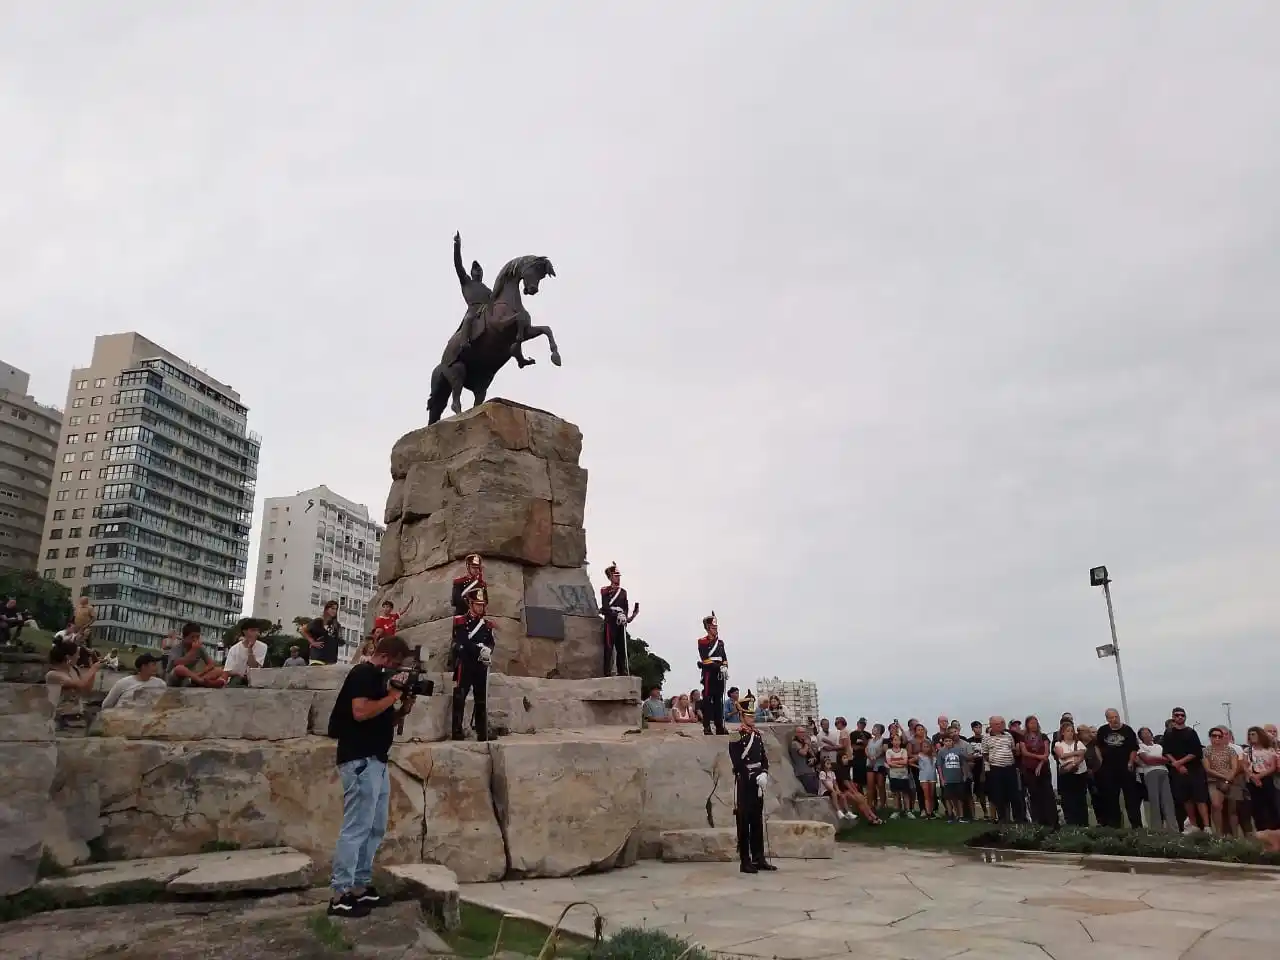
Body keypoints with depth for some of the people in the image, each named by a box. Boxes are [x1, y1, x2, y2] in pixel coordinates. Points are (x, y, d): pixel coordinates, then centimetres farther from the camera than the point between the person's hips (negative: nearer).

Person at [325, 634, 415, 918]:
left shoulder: (380, 678, 18)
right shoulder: (363, 674, -11)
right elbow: (360, 712, -24)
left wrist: (403, 709, 5)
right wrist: (393, 697, -15)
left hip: (376, 761, 10)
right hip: (360, 761, -10)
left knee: (375, 829, 13)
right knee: (356, 828, -8)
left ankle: (361, 887, 21)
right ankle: (340, 896, -3)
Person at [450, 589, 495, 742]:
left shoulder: (488, 625, 16)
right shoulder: (459, 622, 2)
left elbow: (492, 643, 4)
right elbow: (461, 643, -11)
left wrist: (488, 650, -18)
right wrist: (479, 649, -17)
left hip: (481, 668, 4)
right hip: (464, 667, -4)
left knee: (482, 700, 6)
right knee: (459, 698, -8)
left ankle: (482, 731, 11)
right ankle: (457, 730, -7)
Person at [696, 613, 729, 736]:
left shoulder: (720, 642, 18)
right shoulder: (702, 642, -3)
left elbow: (724, 658, 17)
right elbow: (706, 659, -13)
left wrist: (725, 668, -4)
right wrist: (719, 667, -19)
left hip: (719, 675, 6)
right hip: (709, 674, -6)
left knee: (719, 700, 8)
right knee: (707, 700, -5)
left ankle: (719, 726, 11)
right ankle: (707, 727, -3)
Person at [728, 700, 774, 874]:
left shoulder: (757, 735, 13)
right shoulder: (736, 736, -10)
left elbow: (763, 758, 14)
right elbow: (737, 762, -16)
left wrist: (764, 774, -4)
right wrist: (754, 776, -16)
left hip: (757, 783, 7)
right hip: (743, 782, -7)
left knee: (757, 821, 11)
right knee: (744, 822, -2)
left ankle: (759, 858, 19)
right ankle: (745, 861, 2)